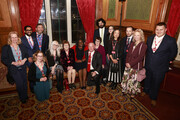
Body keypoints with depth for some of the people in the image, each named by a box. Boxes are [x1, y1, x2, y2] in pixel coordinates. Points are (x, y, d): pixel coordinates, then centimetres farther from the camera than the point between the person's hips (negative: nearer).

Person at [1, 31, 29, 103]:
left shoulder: (22, 46, 6)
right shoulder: (5, 48, -4)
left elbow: (26, 54, 9)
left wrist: (24, 60, -12)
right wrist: (13, 63, -19)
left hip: (23, 68, 3)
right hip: (13, 69, -3)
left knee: (24, 82, 12)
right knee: (19, 83, -3)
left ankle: (25, 96, 34)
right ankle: (22, 98, 20)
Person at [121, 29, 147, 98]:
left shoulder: (143, 45, -10)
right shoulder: (132, 44, 8)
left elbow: (140, 57, -16)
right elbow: (128, 54, 10)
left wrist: (131, 64, -17)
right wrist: (127, 62, -4)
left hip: (136, 66, -5)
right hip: (128, 65, 5)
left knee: (134, 79, 5)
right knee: (126, 77, 12)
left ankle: (133, 92, 27)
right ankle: (126, 90, 32)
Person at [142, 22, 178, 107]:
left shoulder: (171, 41, -16)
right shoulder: (150, 38, -3)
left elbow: (173, 53, -3)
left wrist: (167, 61, 5)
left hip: (160, 68, -3)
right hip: (148, 65, 4)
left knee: (156, 83, 14)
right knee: (147, 79, 24)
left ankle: (153, 98, 39)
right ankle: (146, 90, 52)